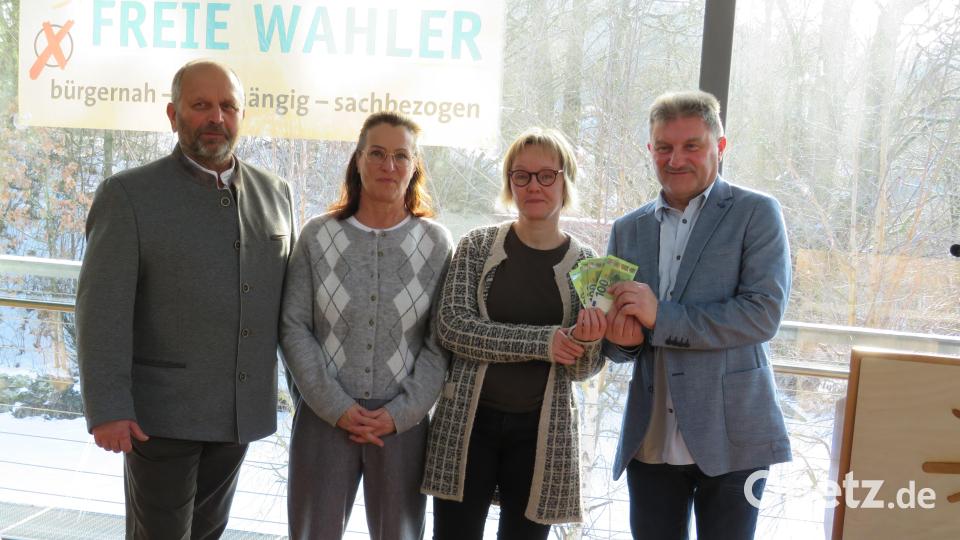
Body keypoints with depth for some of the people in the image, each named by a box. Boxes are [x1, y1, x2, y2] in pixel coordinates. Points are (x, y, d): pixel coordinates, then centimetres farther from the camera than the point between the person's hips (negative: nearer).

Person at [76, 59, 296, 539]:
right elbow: (103, 308, -13)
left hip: (241, 408, 4)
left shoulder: (275, 194, 6)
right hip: (161, 410, -4)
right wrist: (107, 409, -18)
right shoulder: (128, 194, -7)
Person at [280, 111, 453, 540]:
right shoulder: (318, 236, -1)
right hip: (324, 416, 0)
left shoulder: (436, 243, -1)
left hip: (403, 420, 0)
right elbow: (294, 328, -3)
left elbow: (442, 342, -2)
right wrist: (336, 406, -9)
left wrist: (400, 412, -9)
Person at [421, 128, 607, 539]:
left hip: (542, 432, 1)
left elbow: (583, 369, 2)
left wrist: (585, 341, -21)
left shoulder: (585, 263, 0)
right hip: (467, 422, 0)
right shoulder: (478, 246, -1)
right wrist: (543, 341, -18)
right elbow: (451, 326, -13)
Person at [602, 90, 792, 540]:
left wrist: (661, 317, -20)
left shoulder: (756, 213, -3)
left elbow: (764, 314, -15)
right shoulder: (628, 230, 9)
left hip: (729, 436, -3)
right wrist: (622, 338, -11)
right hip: (650, 441, 4)